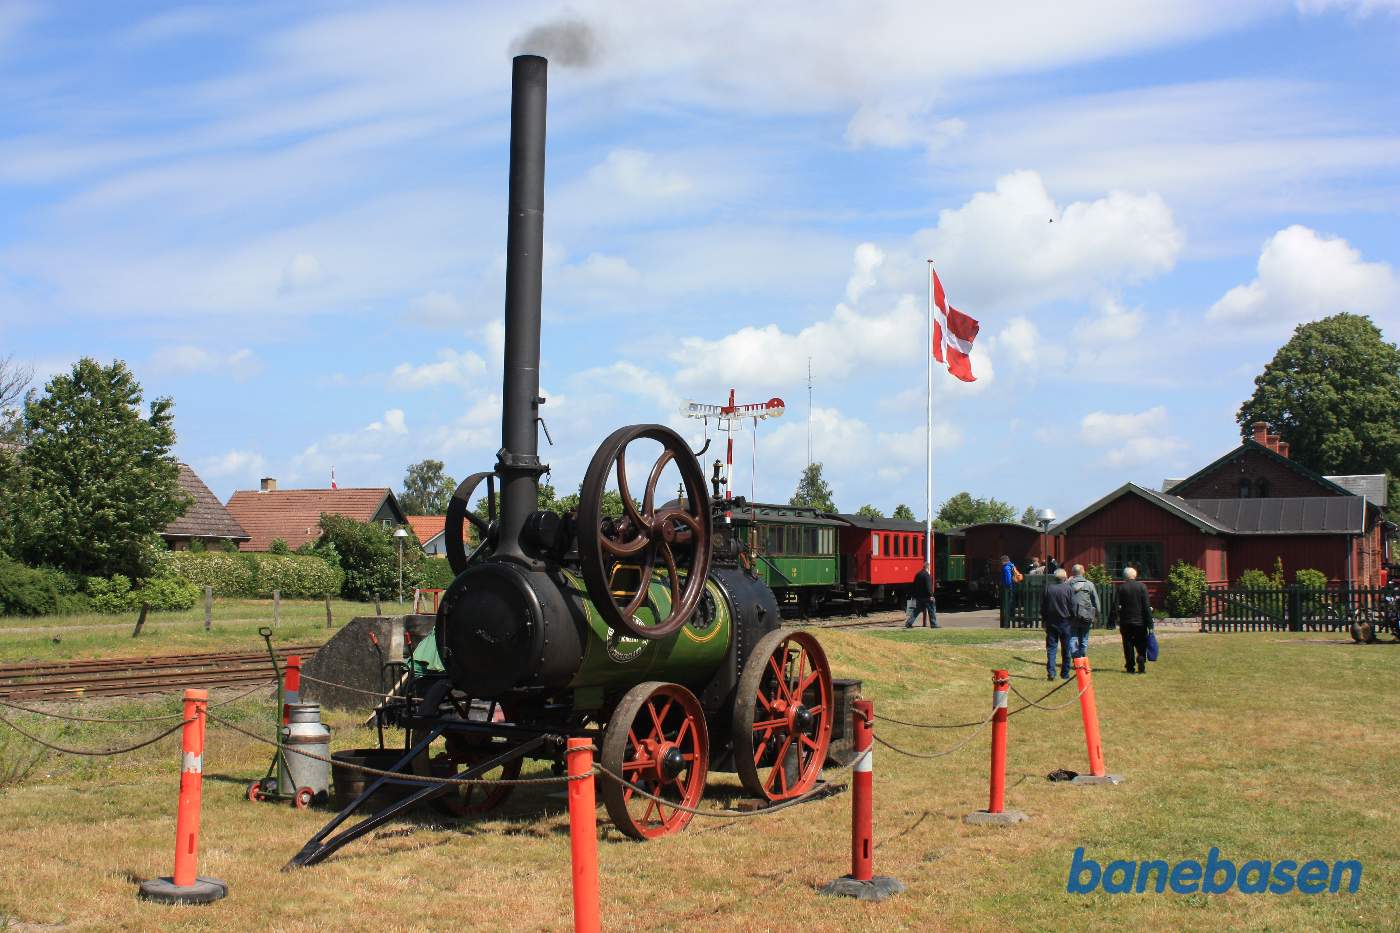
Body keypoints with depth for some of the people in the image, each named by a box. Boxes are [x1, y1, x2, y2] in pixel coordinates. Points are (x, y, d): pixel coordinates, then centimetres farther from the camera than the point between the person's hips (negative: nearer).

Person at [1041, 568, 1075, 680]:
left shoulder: (1047, 588, -1)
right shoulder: (1068, 589, -8)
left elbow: (1042, 607, 4)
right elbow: (1072, 607, -6)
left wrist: (1043, 620, 13)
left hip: (1051, 622, 1)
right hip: (1065, 622, -1)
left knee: (1051, 648, 3)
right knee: (1065, 649, 9)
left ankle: (1050, 672, -10)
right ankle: (1065, 674, 14)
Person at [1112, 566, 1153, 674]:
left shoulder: (1120, 588, -2)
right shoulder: (1142, 586, -3)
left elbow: (1115, 606, -5)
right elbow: (1147, 606, -5)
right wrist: (1149, 624, -4)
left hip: (1125, 622, 1)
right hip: (1140, 621, -1)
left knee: (1128, 646, 8)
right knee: (1141, 645, 8)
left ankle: (1130, 667, 6)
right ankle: (1141, 666, -7)